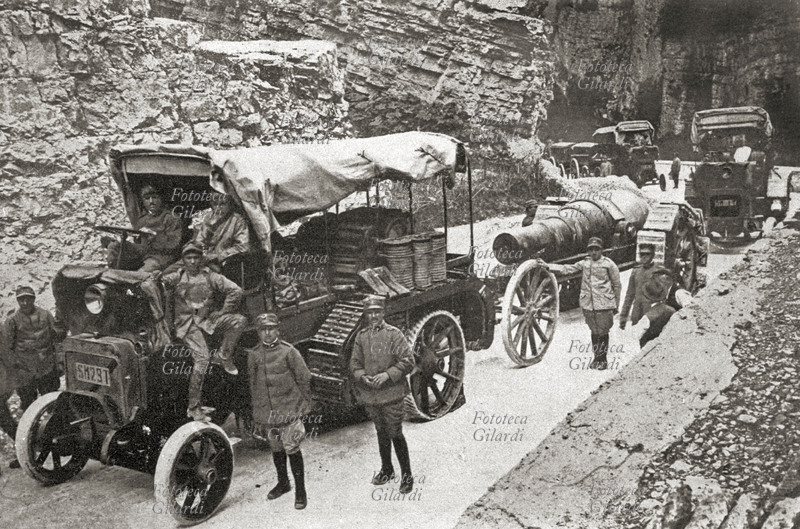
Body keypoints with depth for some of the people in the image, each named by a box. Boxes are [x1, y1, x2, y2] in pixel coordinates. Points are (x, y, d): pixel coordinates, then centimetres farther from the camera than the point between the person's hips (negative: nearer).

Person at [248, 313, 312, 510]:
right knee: (276, 449, 17)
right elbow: (253, 384, 14)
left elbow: (304, 378, -2)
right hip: (266, 412, 4)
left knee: (292, 449, -5)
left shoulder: (288, 351, -6)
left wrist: (304, 403, -2)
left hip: (288, 410, -4)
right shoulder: (253, 355, 6)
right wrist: (255, 412, 15)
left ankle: (300, 490, 5)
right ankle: (283, 483, 36)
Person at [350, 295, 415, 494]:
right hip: (370, 394, 5)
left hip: (391, 394, -4)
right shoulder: (361, 336, 5)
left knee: (395, 434, -1)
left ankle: (407, 475, 13)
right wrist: (363, 377, -10)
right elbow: (354, 363, 9)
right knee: (381, 433, 18)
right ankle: (386, 470, 35)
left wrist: (388, 375, -19)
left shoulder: (394, 334, -8)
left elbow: (408, 361, -11)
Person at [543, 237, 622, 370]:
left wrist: (615, 305, 5)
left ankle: (603, 359, 14)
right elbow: (567, 269, 4)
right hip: (588, 304, 3)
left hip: (604, 304, -3)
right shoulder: (584, 263, 9)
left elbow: (617, 286, 4)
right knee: (594, 331, 10)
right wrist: (547, 266, -6)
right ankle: (596, 357, 21)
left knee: (603, 332, 2)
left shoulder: (609, 264, -1)